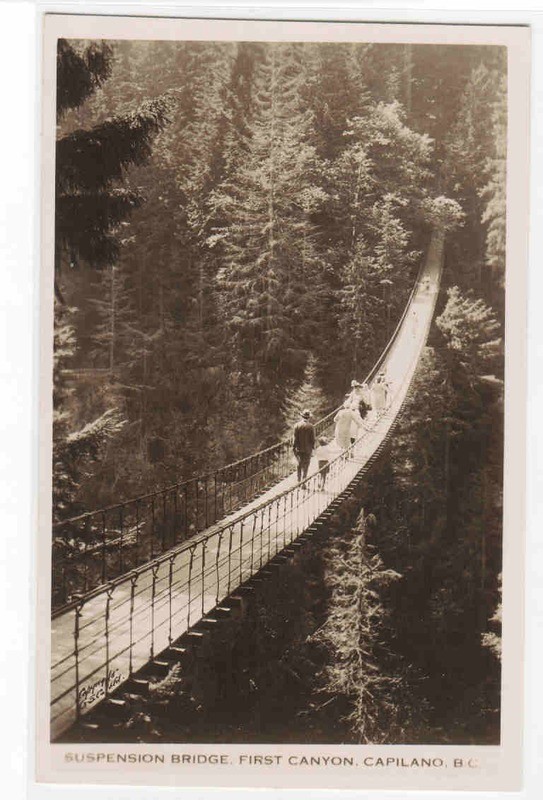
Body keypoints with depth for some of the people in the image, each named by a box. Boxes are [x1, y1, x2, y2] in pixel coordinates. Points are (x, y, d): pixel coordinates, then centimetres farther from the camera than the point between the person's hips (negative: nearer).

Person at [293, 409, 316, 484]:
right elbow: (313, 439, -6)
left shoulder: (297, 425, -8)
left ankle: (299, 480, 19)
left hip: (299, 449, 2)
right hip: (307, 449, -2)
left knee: (299, 465, 17)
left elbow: (295, 438, -7)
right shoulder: (311, 427, -10)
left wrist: (294, 448, 1)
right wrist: (312, 447, 6)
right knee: (305, 466, 8)